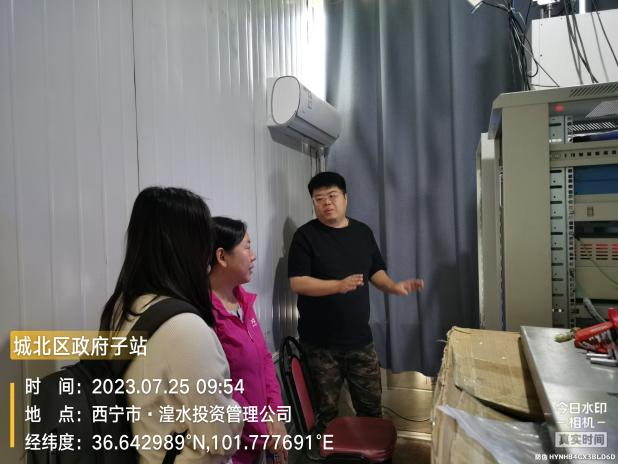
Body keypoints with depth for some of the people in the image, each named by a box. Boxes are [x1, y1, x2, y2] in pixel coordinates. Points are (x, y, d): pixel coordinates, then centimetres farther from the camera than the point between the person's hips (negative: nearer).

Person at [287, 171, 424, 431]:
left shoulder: (362, 232, 6)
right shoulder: (306, 235, -9)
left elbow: (375, 272, 13)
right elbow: (297, 283, -16)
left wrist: (394, 287, -7)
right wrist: (339, 285, -28)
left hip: (360, 339, 4)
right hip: (320, 344, -4)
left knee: (371, 405, 17)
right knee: (325, 411, 12)